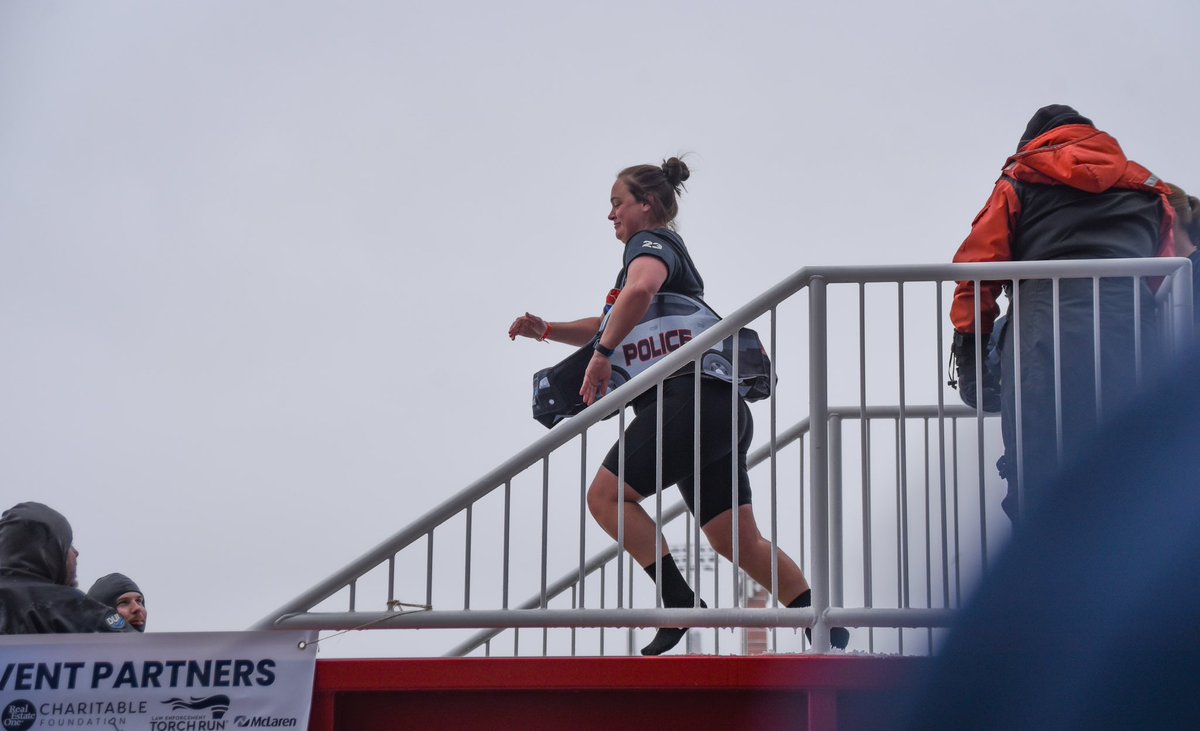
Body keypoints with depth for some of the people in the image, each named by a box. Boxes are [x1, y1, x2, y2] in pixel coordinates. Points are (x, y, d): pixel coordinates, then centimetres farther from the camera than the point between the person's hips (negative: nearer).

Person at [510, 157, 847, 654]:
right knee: (740, 543, 5)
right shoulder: (669, 249, 30)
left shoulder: (650, 242, 0)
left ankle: (680, 603, -15)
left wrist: (602, 354, -18)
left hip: (690, 398, -10)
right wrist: (546, 330, 25)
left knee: (606, 496, -7)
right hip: (722, 409, 10)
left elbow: (640, 290, -26)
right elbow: (611, 328, 37)